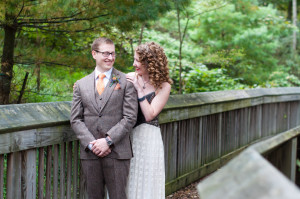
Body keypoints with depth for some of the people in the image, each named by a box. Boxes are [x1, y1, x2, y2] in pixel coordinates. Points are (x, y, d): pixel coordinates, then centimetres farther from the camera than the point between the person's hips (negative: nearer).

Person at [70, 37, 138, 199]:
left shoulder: (126, 82, 2)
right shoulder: (81, 84, 11)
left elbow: (130, 117, -5)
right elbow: (76, 119, 6)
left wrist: (108, 140, -13)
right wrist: (91, 143, -9)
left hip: (117, 152, -3)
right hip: (89, 153, 3)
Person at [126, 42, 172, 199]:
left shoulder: (163, 86, -6)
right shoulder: (130, 78, 2)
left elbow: (149, 115, -14)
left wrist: (139, 90, -16)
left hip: (147, 137, -3)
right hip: (127, 134, 3)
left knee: (145, 182, 5)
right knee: (126, 181, 8)